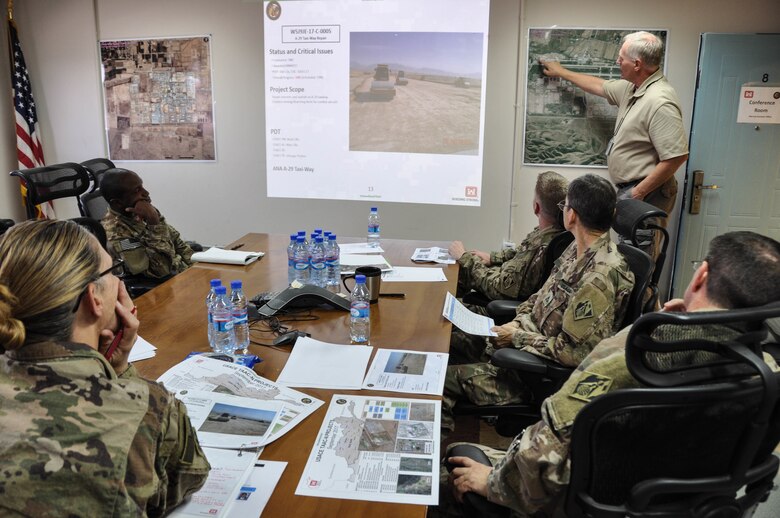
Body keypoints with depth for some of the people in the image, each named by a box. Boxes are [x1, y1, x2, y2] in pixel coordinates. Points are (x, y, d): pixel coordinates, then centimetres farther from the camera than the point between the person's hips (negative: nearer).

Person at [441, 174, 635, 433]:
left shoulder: (599, 276, -27)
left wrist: (518, 337, -16)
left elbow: (576, 352, -26)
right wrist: (519, 322, -1)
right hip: (532, 341, 9)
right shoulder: (578, 249, 3)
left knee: (444, 377, -12)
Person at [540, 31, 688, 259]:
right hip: (629, 189, 10)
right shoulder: (631, 88, 9)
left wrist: (638, 192, -20)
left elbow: (676, 157, -25)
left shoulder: (660, 102, -22)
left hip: (646, 194, -10)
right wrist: (561, 72, 36)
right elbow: (599, 86, 28)